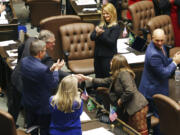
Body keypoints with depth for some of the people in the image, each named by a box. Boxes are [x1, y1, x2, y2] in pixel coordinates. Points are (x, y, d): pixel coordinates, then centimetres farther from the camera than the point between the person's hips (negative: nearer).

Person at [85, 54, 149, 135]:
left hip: (138, 107, -10)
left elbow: (129, 91, -24)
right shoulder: (116, 76, 16)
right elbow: (104, 82, 26)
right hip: (131, 108, 10)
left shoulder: (124, 73, -14)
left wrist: (120, 100, -9)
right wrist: (88, 78, 26)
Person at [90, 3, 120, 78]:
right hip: (98, 55, 6)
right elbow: (92, 37, 3)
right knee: (98, 77, 15)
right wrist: (97, 33, -16)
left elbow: (111, 42, -16)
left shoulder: (116, 27, -9)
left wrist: (101, 33, -21)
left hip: (108, 57, -6)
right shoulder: (100, 24, 8)